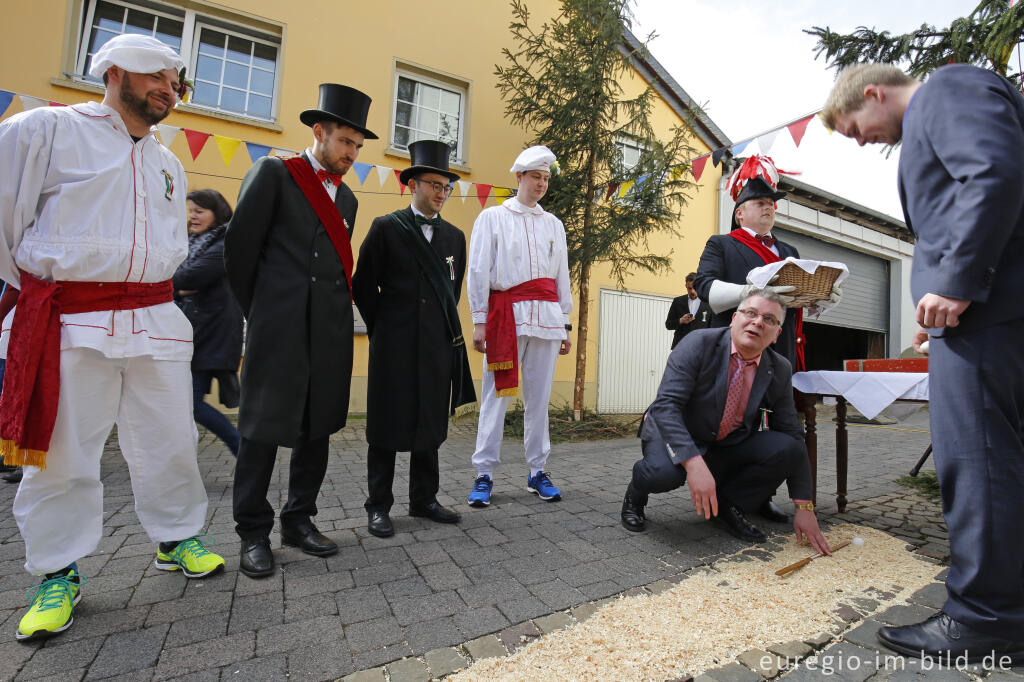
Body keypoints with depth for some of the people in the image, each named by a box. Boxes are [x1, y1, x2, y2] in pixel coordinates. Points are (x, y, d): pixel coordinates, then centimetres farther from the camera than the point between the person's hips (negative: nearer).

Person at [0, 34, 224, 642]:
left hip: (154, 319, 4)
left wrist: (145, 288, 16)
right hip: (71, 324, -4)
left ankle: (178, 539, 25)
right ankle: (60, 573, 22)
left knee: (169, 440, 8)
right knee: (63, 452, 5)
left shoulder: (168, 164, 19)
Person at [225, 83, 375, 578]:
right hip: (280, 327, -5)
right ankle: (253, 533, 18)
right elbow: (239, 246, -2)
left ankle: (299, 520, 25)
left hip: (331, 331, 6)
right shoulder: (274, 173, 1)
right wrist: (258, 312, 3)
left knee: (318, 428, 10)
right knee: (263, 429, 3)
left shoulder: (346, 197, 18)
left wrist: (335, 315, 12)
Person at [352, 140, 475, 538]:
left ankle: (424, 500, 25)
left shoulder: (454, 236, 12)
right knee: (386, 427, 5)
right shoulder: (386, 228, 0)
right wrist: (383, 329, 4)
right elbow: (363, 286, 1)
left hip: (438, 347, 4)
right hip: (395, 346, -4)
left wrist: (445, 330, 13)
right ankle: (378, 507, 18)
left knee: (431, 427, 11)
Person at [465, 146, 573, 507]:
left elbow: (562, 277, 18)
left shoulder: (553, 224, 19)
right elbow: (478, 271, 2)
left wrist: (566, 324, 13)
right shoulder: (492, 217, 8)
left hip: (546, 315, 3)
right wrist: (479, 321, -6)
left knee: (539, 397, 5)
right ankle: (484, 474, 6)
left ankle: (537, 471, 15)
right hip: (507, 313, -3)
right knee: (496, 395, -3)